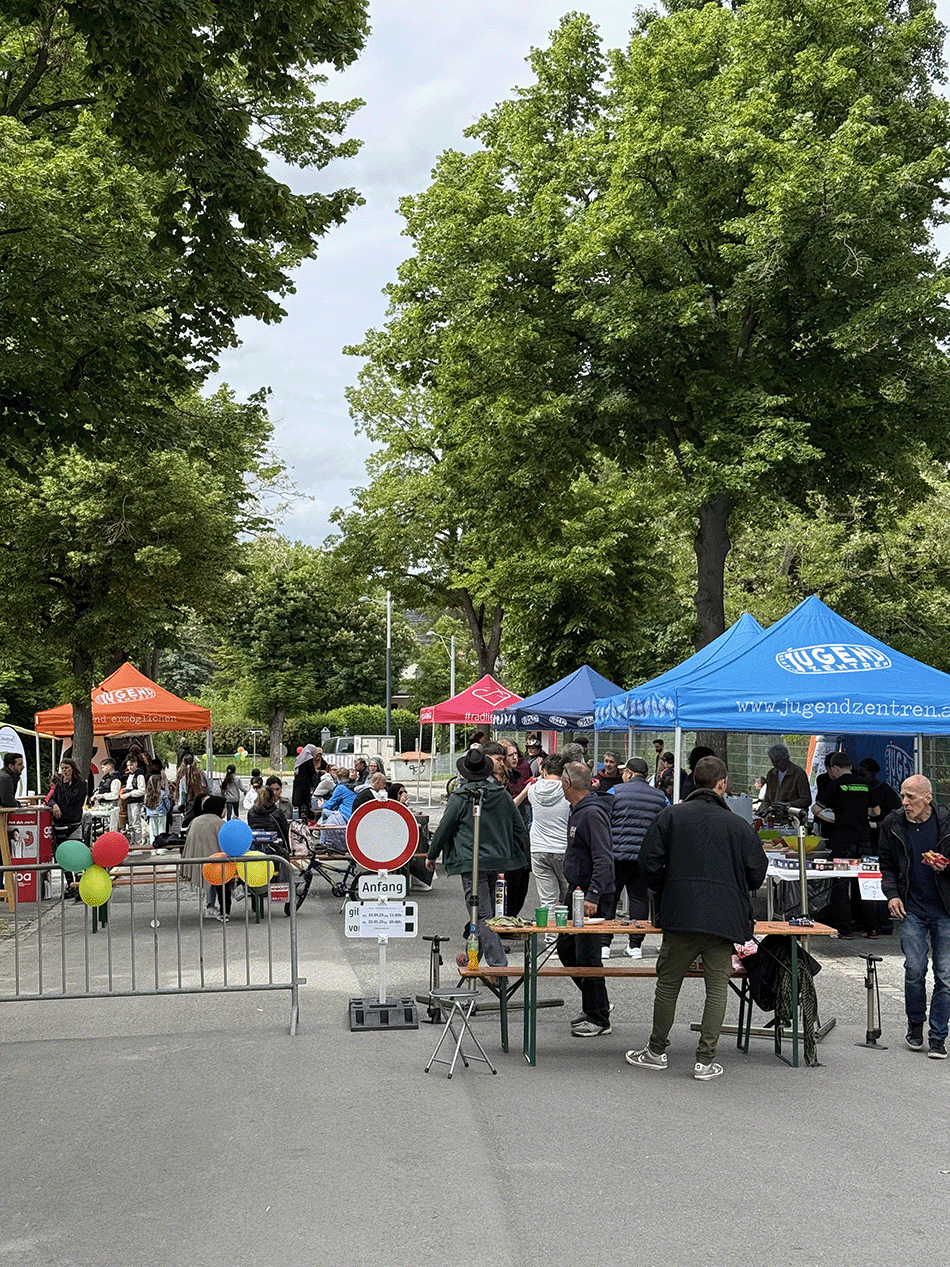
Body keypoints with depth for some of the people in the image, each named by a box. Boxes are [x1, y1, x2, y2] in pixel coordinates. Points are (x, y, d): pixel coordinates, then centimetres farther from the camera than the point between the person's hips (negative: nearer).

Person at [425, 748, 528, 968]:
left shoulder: (459, 798, -10)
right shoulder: (501, 795, 4)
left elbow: (443, 830, -4)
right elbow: (520, 828, 9)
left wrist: (431, 855, 11)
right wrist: (512, 854, 25)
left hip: (471, 863, -6)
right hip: (497, 860, 6)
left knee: (482, 916, -7)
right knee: (485, 911, 19)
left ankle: (498, 965, -15)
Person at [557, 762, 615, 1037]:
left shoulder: (592, 814, -18)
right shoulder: (577, 811, 14)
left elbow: (603, 859, -25)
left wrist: (592, 896, -30)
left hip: (595, 899, -10)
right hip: (577, 893, 10)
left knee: (587, 957, -5)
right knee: (566, 949, 15)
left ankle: (599, 1019, 7)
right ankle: (596, 1004, 27)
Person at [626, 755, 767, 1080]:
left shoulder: (669, 817, 2)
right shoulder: (740, 826, 2)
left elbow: (649, 865, 0)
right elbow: (756, 875, 7)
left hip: (680, 917, 0)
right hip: (725, 918, 0)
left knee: (668, 983, 13)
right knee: (717, 986, 7)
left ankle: (657, 1051, 23)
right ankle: (706, 1060, 8)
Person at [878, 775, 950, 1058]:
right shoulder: (893, 824, 1)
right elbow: (887, 864, 13)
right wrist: (892, 894, -1)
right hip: (911, 909, 1)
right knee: (914, 969, -5)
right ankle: (915, 1025, 19)